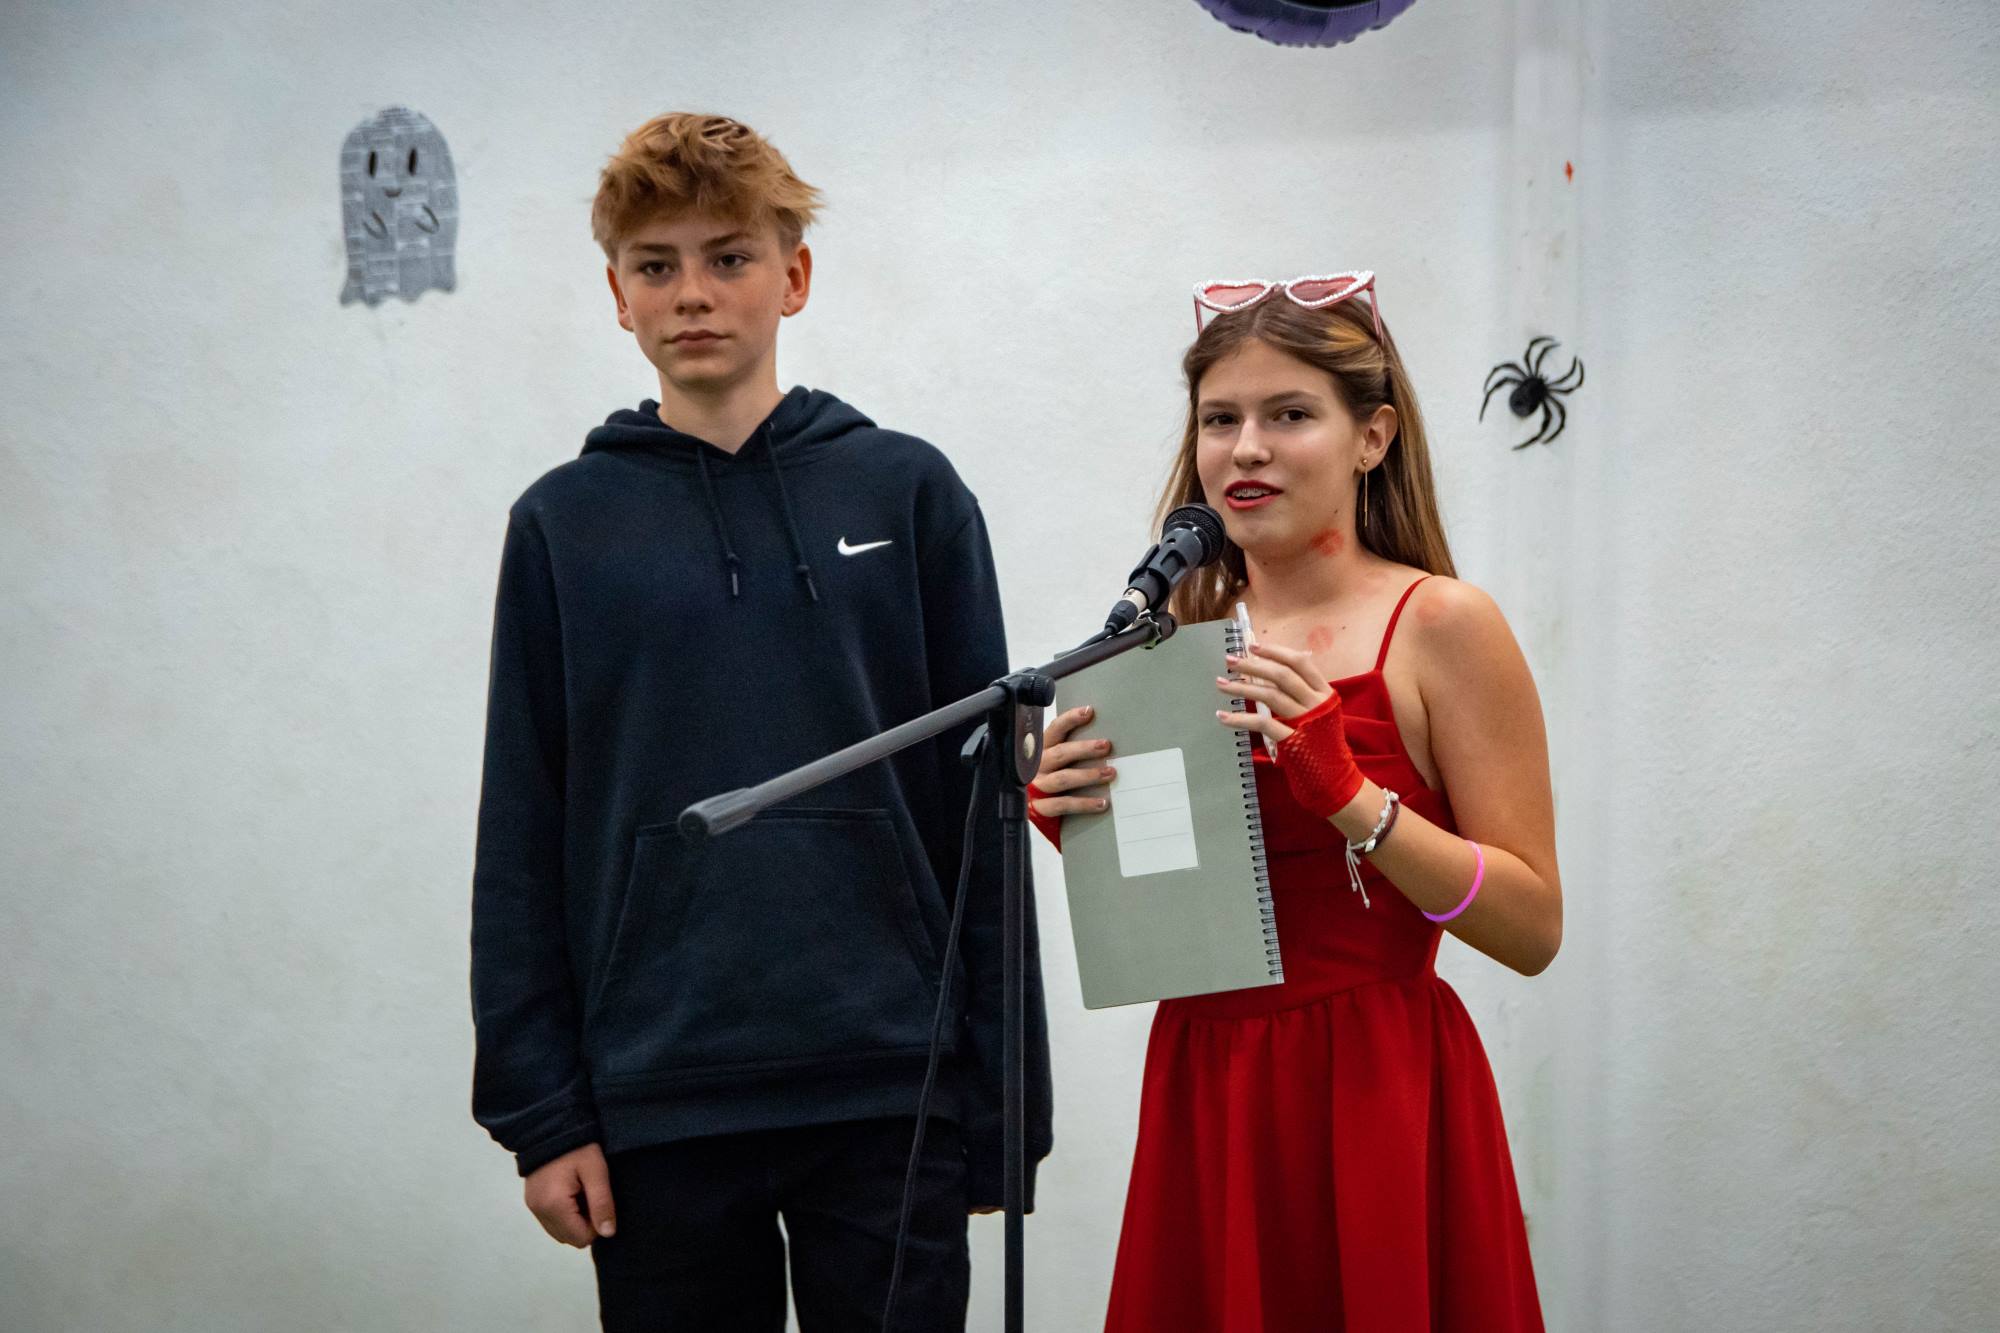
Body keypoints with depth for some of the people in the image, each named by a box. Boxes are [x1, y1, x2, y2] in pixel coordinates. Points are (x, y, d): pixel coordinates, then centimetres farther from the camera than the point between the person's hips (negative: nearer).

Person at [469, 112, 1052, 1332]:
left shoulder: (908, 495, 3)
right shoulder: (564, 525, 4)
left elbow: (985, 812, 3)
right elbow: (523, 846, 5)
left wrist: (1005, 1092, 0)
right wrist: (539, 1111, 0)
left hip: (889, 1098, 0)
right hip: (655, 1105, 1)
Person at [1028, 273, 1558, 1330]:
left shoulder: (1438, 624, -6)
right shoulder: (1180, 631, 9)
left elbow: (1533, 926, -11)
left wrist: (1346, 791, -20)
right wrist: (1078, 824, -3)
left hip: (1376, 1100, -4)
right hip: (1205, 1101, 5)